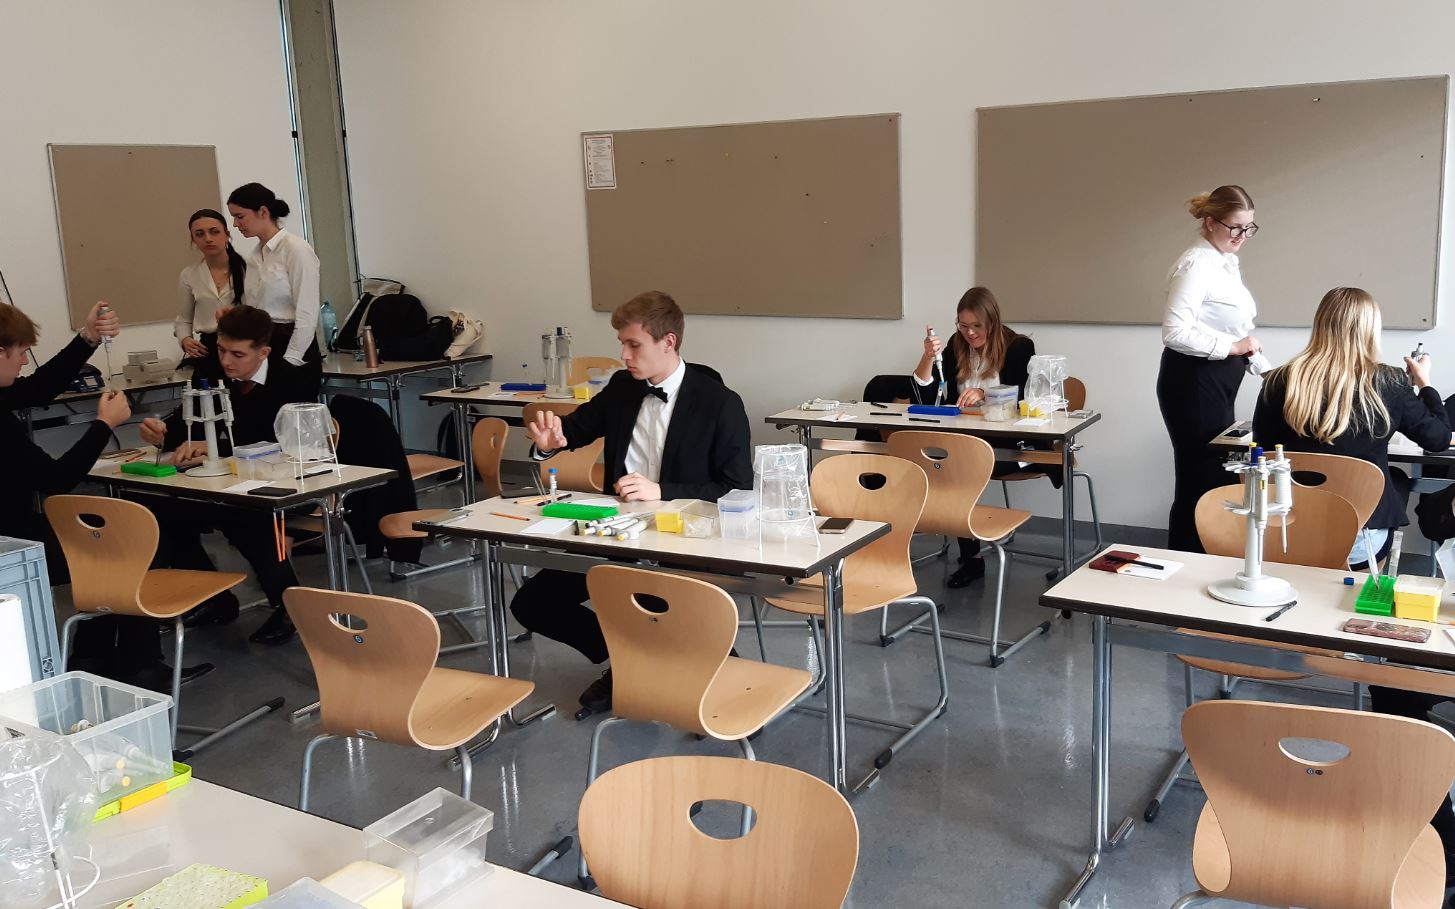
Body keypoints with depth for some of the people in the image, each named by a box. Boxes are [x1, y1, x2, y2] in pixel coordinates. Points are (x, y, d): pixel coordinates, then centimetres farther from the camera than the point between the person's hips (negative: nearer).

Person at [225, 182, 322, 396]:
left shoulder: (295, 249, -10)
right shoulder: (254, 256, 14)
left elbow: (307, 315, -15)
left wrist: (288, 363, -17)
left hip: (296, 353, -7)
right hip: (260, 350, 7)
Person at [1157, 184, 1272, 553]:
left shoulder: (1225, 262, 15)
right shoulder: (1196, 264, -16)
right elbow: (1175, 332, -25)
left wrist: (1266, 371, 18)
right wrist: (1233, 346, -24)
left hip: (1216, 381, 10)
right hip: (1193, 382, -10)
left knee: (1215, 479, 14)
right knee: (1200, 482, -7)